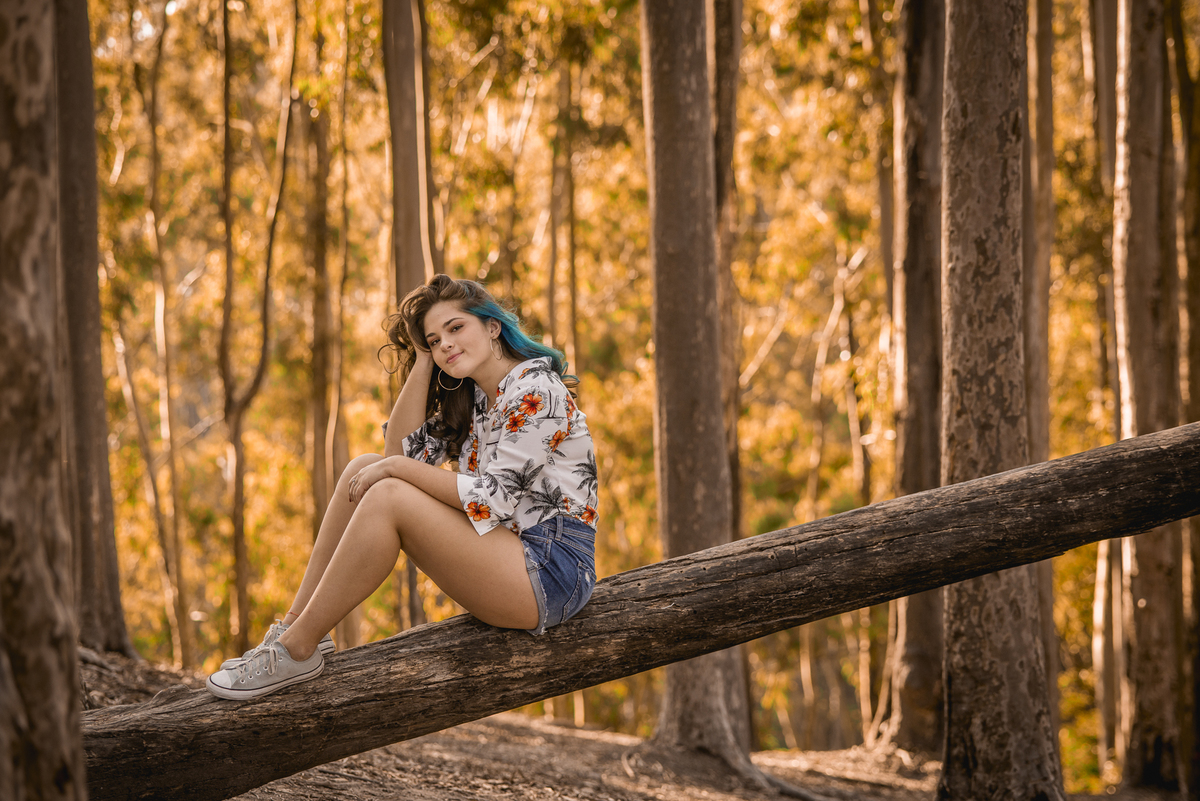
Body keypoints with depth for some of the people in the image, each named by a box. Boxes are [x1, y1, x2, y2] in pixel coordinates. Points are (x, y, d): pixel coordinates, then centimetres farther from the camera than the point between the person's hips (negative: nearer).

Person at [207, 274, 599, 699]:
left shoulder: (536, 389, -12)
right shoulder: (472, 399, 17)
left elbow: (493, 497, -19)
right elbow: (405, 450, 5)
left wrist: (397, 469, -13)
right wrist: (424, 360, 2)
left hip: (552, 569, -9)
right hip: (501, 556, 9)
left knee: (387, 496, -24)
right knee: (364, 468, 1)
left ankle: (298, 649, -17)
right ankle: (296, 625, -3)